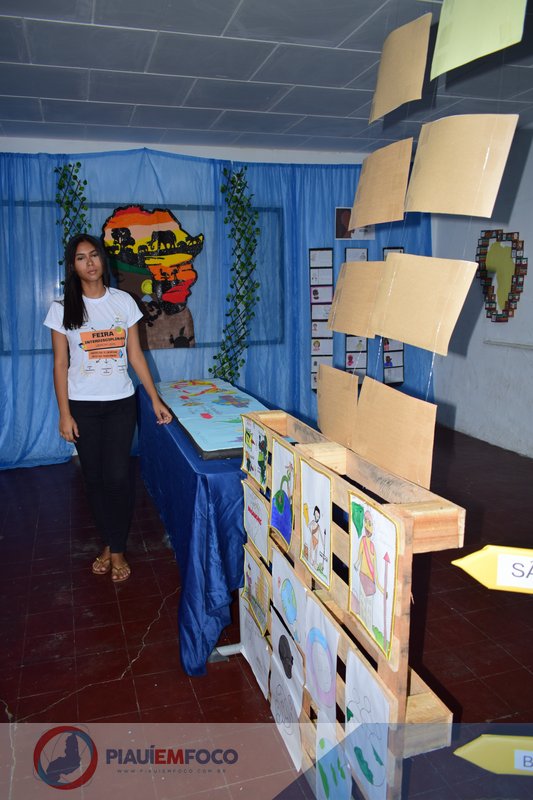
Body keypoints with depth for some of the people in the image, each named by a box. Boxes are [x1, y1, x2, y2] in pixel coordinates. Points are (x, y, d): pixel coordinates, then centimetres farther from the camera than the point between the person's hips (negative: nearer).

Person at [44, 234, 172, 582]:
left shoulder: (123, 301, 1)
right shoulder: (63, 308, -2)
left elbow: (136, 355, 3)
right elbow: (60, 364, -1)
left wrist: (156, 400, 0)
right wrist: (64, 413, -6)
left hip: (121, 402, 0)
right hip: (83, 405, 0)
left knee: (118, 477, -4)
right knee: (95, 478, 7)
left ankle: (118, 549, 13)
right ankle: (110, 543, 26)